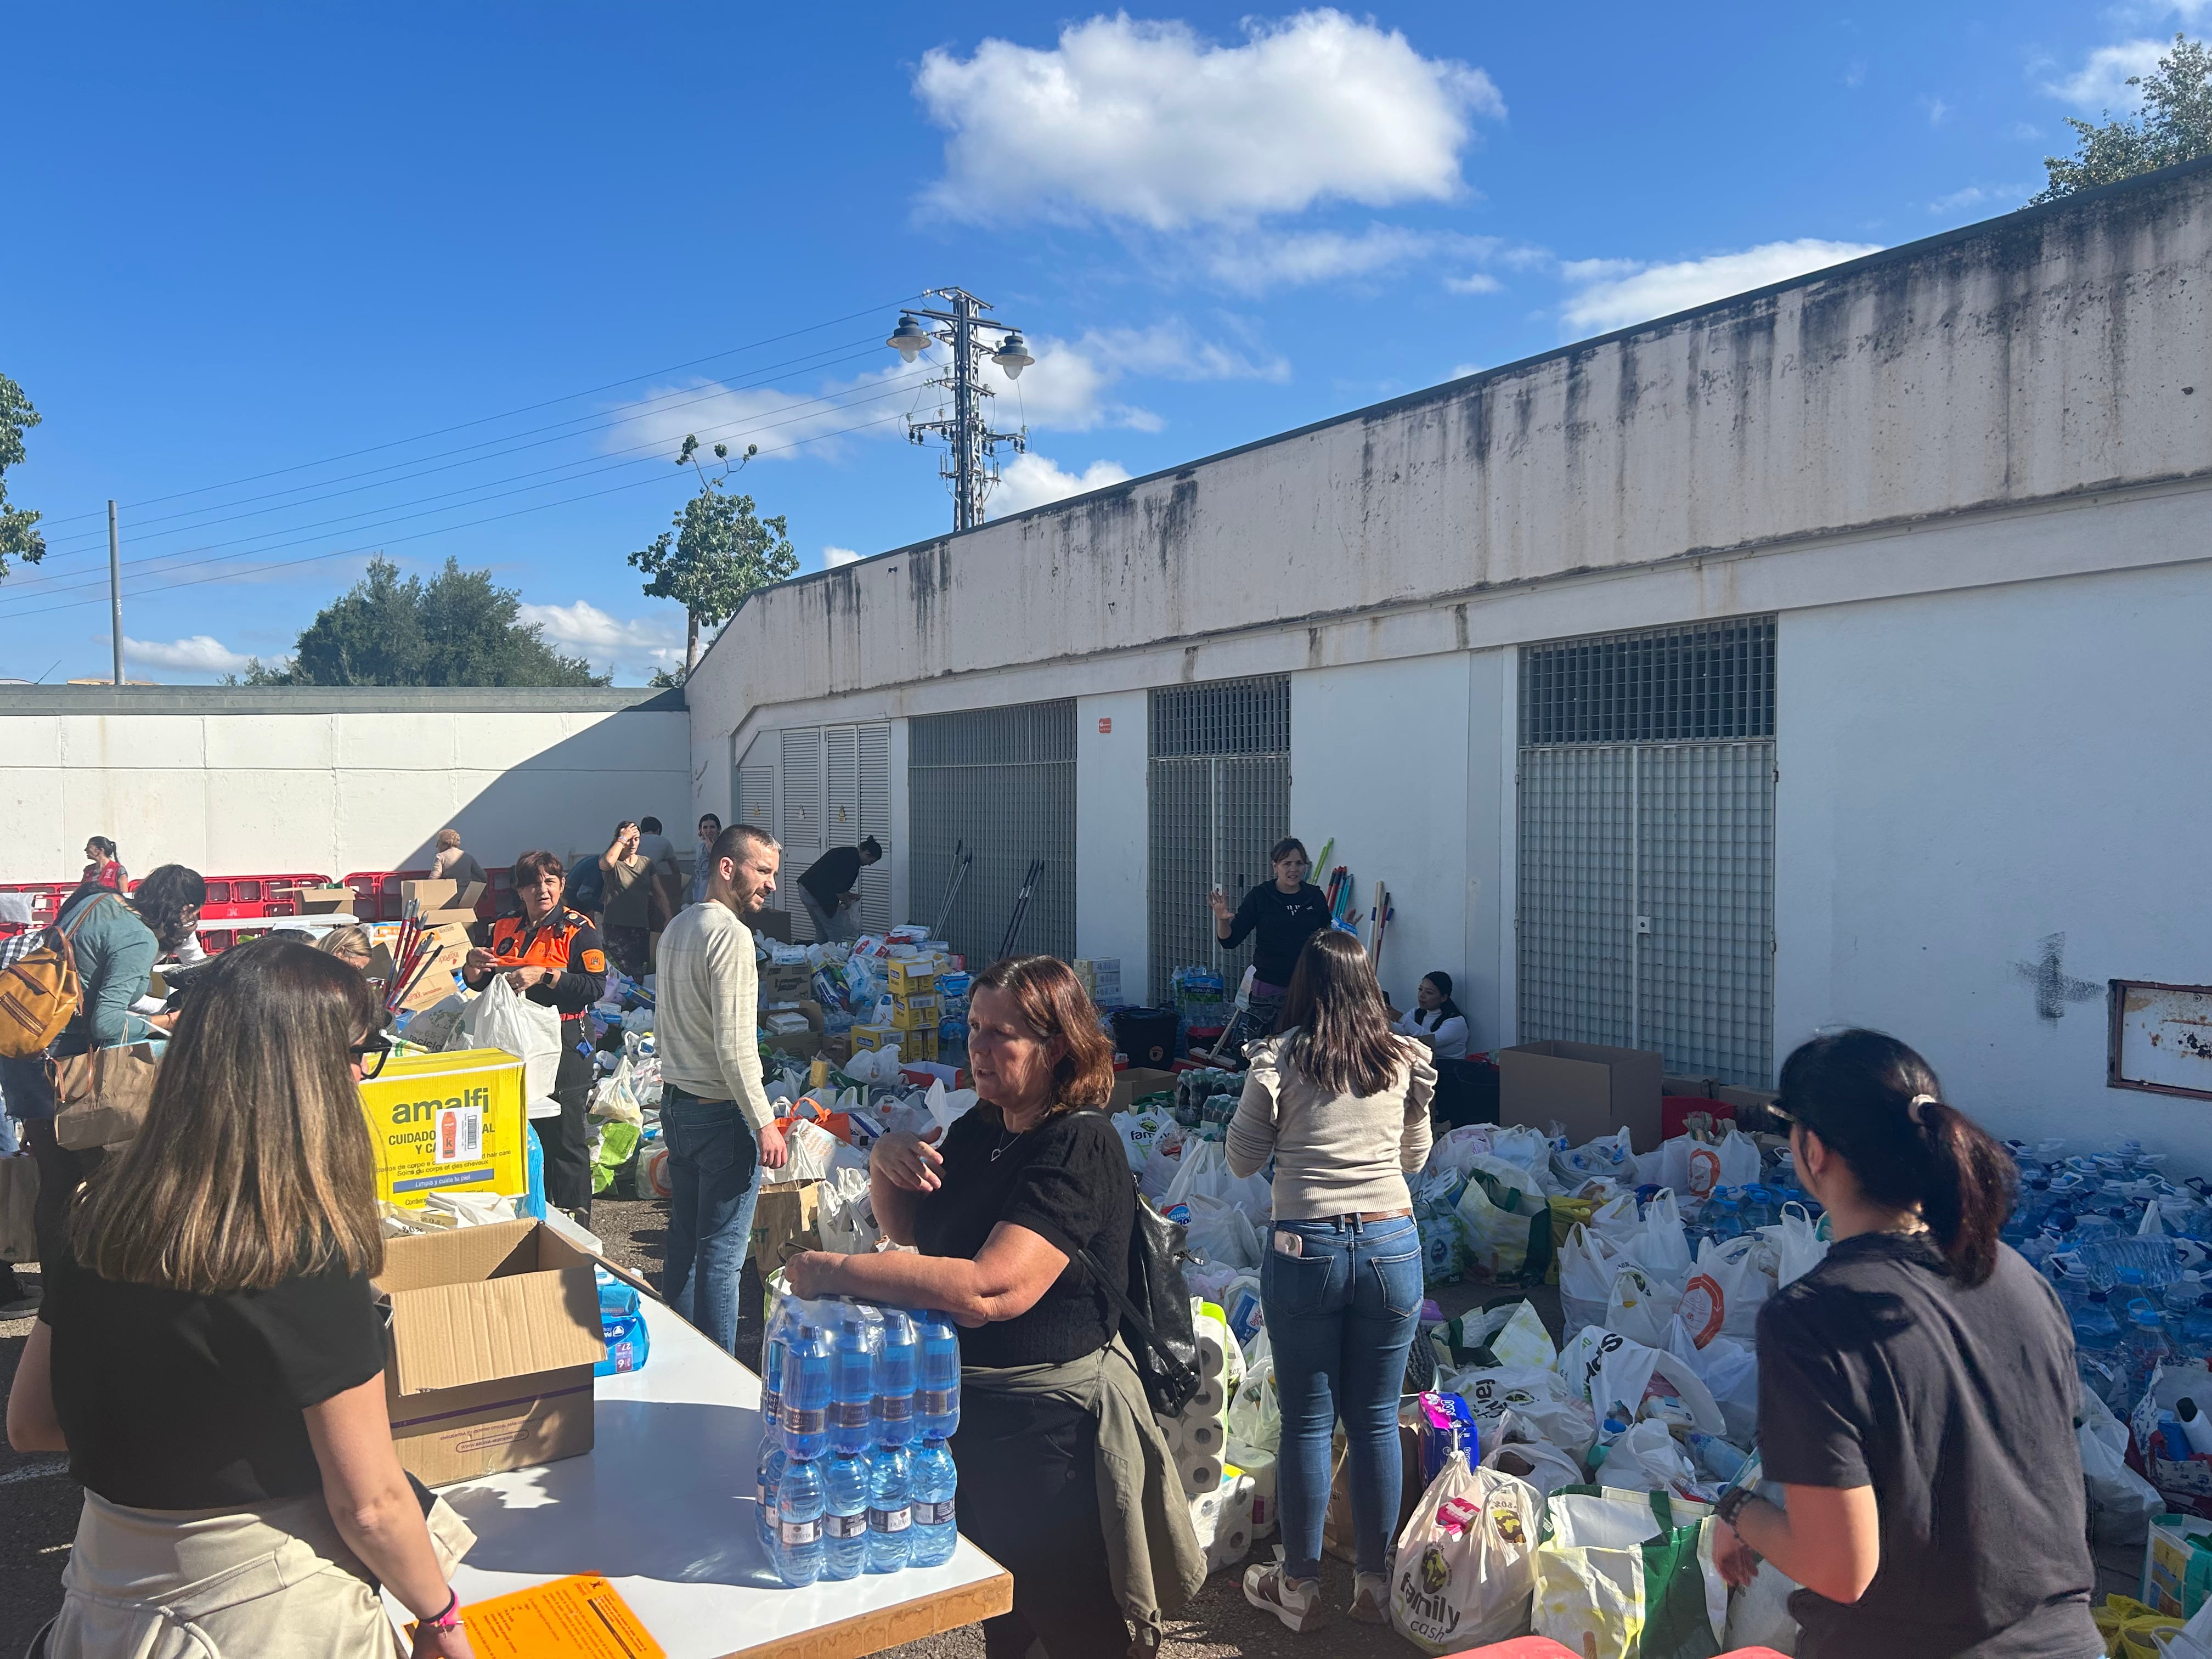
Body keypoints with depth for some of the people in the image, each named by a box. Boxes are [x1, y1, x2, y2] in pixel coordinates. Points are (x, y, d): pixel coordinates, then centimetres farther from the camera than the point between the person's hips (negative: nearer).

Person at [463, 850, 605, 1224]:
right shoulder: (504, 928, 12)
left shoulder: (577, 930, -4)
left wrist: (543, 976, -21)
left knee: (564, 1139, -1)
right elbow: (477, 984, 19)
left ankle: (576, 1222, 9)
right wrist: (473, 964, -3)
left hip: (562, 1045, -5)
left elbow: (595, 986, -15)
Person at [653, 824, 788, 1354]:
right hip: (721, 1112, -9)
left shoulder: (677, 928, 11)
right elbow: (735, 1046, -23)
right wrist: (764, 1124, -19)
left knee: (683, 1241, 18)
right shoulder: (731, 934, -18)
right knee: (721, 1253, -2)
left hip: (675, 1103, 9)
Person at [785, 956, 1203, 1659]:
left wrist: (836, 1271, -31)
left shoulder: (1079, 1147, -25)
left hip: (1049, 1422, -8)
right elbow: (908, 1230, 16)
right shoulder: (980, 1128, 2)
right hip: (966, 1403, 8)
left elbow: (992, 1290, -36)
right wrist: (886, 1163, -6)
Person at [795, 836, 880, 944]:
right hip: (817, 894, -10)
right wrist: (847, 902, -1)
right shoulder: (853, 861, -15)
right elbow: (839, 889, -18)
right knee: (835, 933, -2)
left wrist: (848, 895, 24)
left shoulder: (844, 853, 15)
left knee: (821, 932, 18)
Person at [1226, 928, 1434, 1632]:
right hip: (1392, 1244, 3)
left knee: (1307, 1422, 8)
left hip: (1306, 1249, -2)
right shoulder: (1406, 1059, 1)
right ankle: (1375, 1586, 25)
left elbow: (1241, 1161, 1)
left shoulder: (1279, 1059, -8)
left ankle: (1299, 1589, 22)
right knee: (1377, 1421, 13)